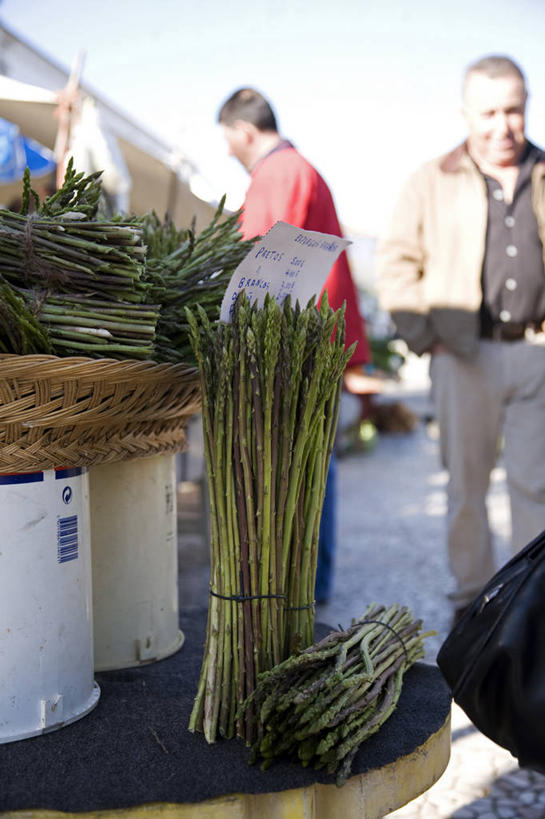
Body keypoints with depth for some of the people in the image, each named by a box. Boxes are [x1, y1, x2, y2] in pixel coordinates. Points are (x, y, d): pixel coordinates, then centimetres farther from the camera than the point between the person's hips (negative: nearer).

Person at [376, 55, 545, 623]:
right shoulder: (432, 182, 8)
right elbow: (394, 262, 7)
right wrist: (422, 333, -5)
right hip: (465, 355, -1)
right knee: (466, 482, 6)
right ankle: (472, 597, 19)